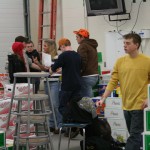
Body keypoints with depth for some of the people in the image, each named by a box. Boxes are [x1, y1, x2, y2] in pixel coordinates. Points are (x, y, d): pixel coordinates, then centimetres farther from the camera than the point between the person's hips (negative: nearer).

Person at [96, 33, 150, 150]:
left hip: (140, 105, -5)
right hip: (126, 105, 5)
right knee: (136, 135, 16)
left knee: (134, 136, -4)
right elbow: (113, 82, 3)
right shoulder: (120, 61, 5)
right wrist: (103, 99, -5)